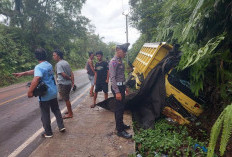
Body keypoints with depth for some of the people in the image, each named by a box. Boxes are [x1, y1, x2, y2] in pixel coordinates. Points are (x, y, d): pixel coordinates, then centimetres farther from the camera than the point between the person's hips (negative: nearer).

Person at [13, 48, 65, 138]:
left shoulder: (39, 67, -19)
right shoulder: (49, 65, 6)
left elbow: (36, 79, -37)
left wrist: (30, 91, -30)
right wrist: (23, 73, 16)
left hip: (45, 95, -7)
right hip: (53, 93, 7)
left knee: (45, 114, 9)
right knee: (56, 110, 22)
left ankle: (48, 133, 22)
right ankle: (61, 127, 27)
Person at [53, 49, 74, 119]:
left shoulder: (58, 64, -17)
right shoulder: (66, 62, 9)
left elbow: (63, 74, -24)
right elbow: (71, 73, 7)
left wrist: (69, 78, -7)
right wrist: (73, 82, 7)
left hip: (63, 84, -8)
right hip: (68, 84, 8)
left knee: (66, 99, 5)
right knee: (67, 98, 22)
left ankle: (70, 114, 17)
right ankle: (69, 111, 35)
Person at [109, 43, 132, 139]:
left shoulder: (120, 61, 13)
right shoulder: (113, 62, -16)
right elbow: (112, 78, -21)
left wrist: (125, 87, 22)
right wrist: (117, 92, -24)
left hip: (121, 86, 9)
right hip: (117, 87, -9)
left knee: (120, 107, 18)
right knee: (119, 108, -5)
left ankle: (120, 124, 33)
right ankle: (120, 130, 5)